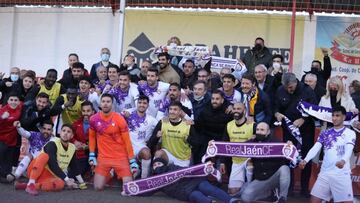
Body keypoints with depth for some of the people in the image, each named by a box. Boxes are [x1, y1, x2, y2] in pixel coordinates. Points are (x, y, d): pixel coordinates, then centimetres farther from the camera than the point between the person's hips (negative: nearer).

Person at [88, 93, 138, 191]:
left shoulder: (119, 119, -10)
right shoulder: (94, 119, -2)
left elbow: (127, 141, -6)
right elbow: (92, 137, 13)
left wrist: (132, 161, -8)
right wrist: (91, 155, 6)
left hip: (121, 157, -2)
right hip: (103, 157, 2)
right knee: (98, 187, -7)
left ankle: (118, 174, 25)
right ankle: (109, 175, 26)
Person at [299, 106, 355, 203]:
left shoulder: (350, 133, 3)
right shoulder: (325, 133, 13)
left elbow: (349, 150, -14)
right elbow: (315, 148, 1)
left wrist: (343, 160, -37)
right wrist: (305, 160, -19)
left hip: (342, 174, -4)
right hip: (324, 173, 4)